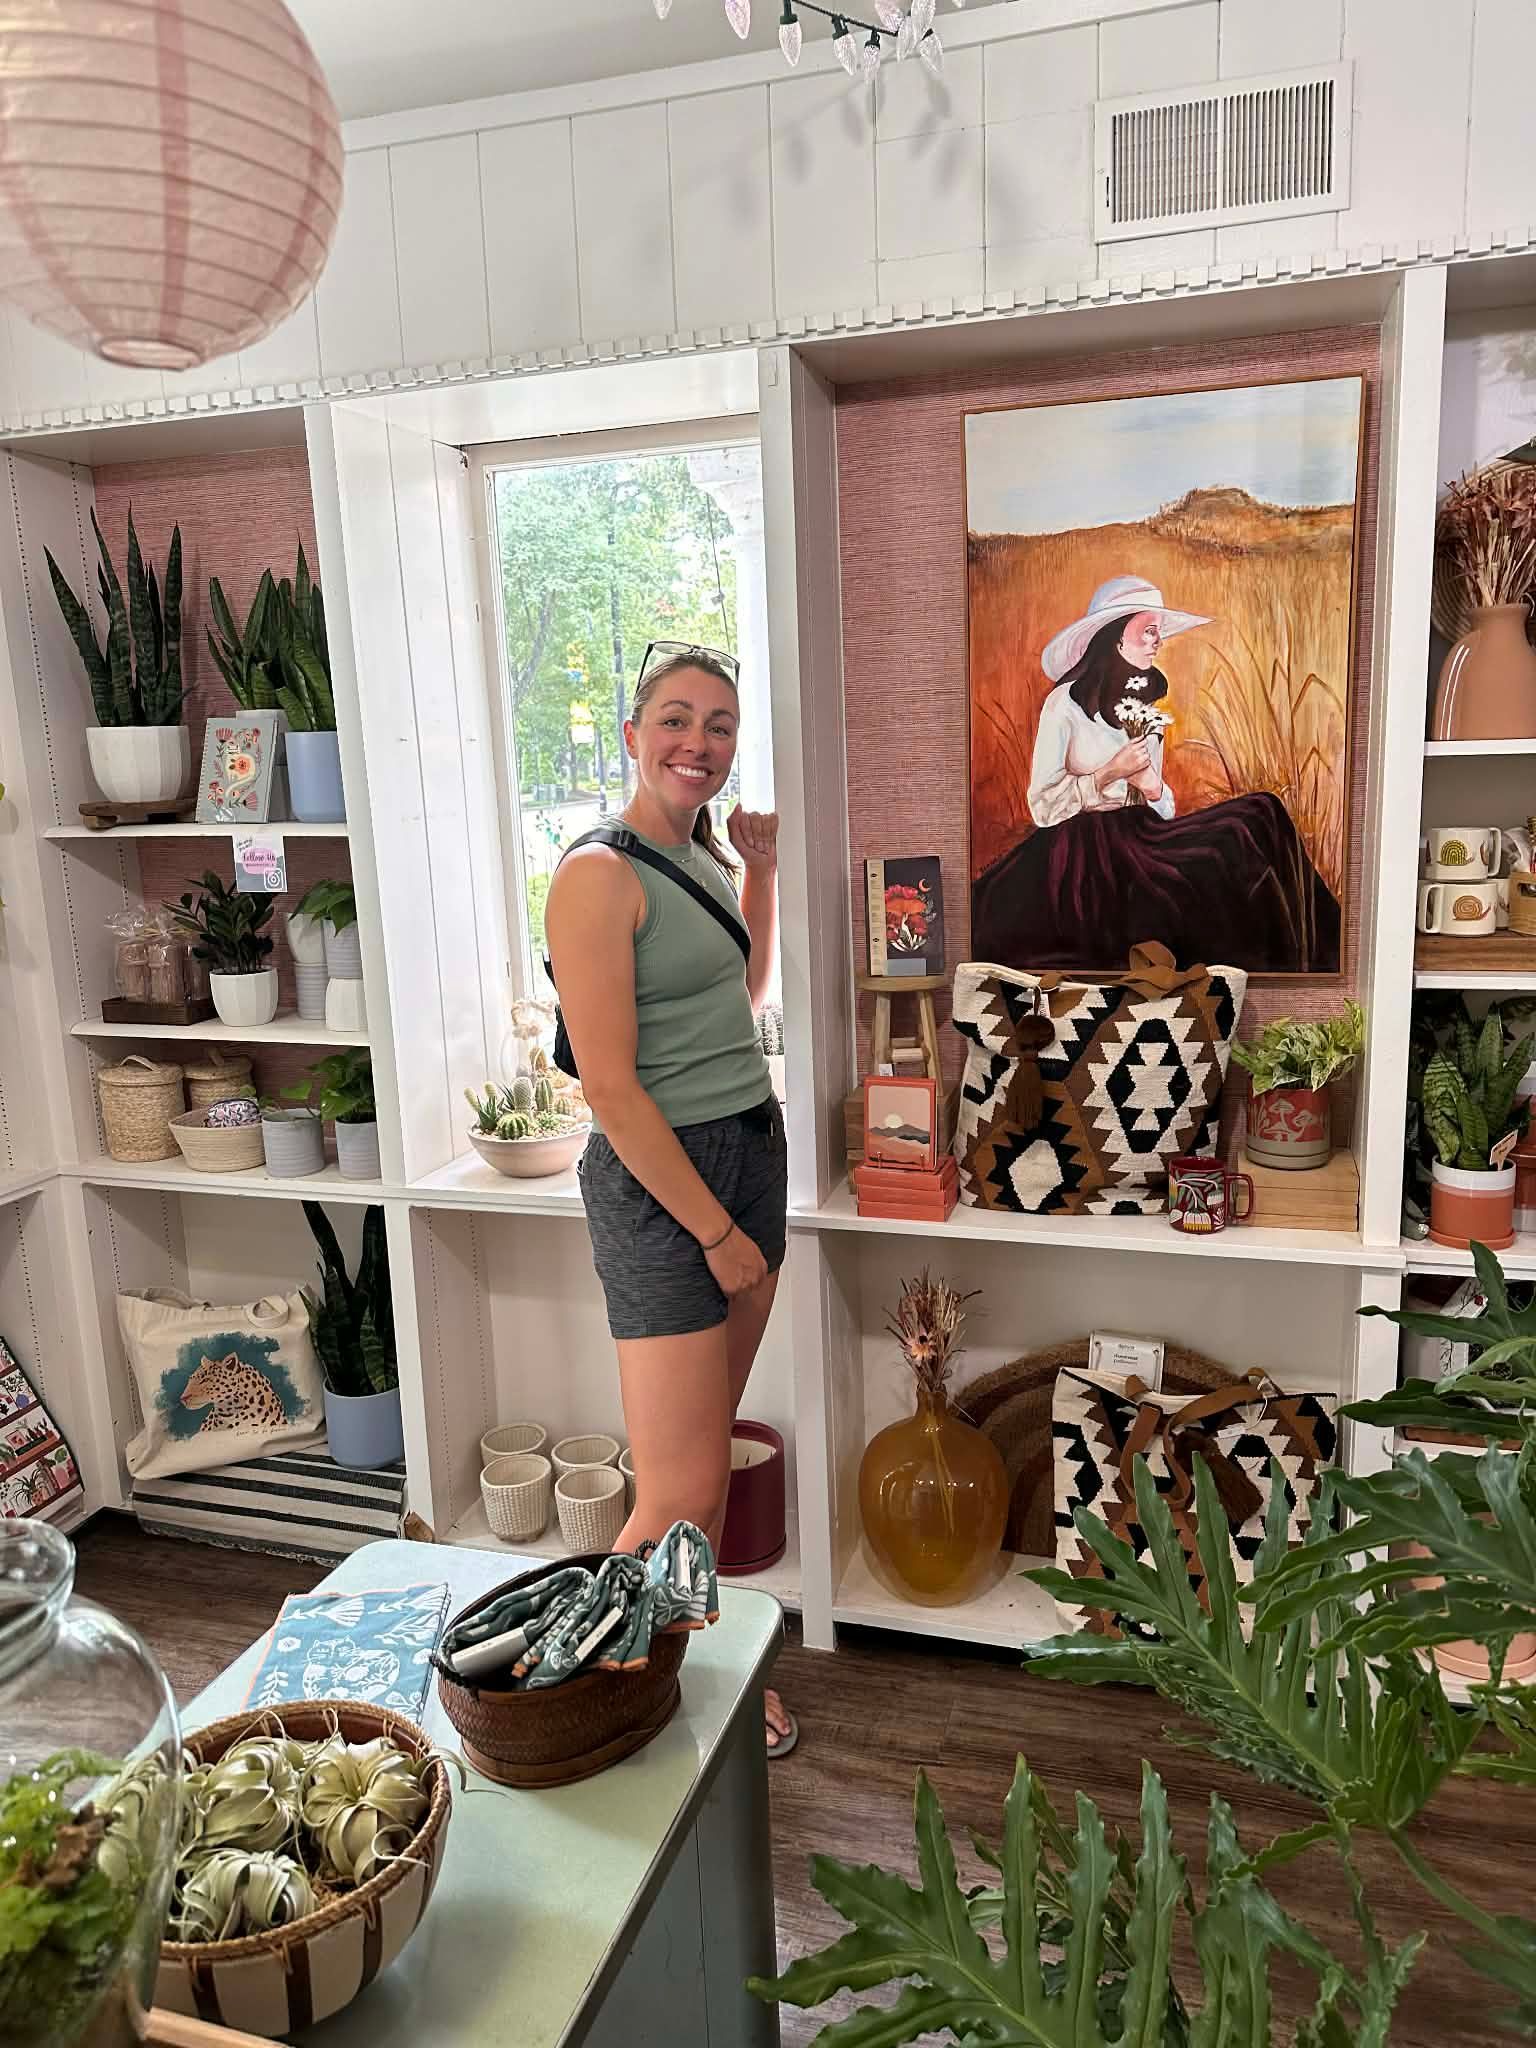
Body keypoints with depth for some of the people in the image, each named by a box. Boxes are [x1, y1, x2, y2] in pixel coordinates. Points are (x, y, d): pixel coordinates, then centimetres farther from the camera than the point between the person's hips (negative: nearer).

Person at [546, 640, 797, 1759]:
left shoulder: (700, 858, 10)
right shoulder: (601, 875, -16)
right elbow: (612, 1087, -19)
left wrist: (761, 870, 13)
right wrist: (715, 1229, -15)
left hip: (751, 1150, 8)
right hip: (662, 1175, -8)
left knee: (712, 1446, 16)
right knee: (679, 1493, -3)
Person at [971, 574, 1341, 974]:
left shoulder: (1146, 711, 16)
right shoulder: (1065, 704, -5)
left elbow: (1163, 809, 17)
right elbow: (1042, 807, -9)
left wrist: (1154, 790, -5)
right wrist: (1110, 772, -13)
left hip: (1140, 841, 7)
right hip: (1083, 847, -7)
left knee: (1259, 816, -15)